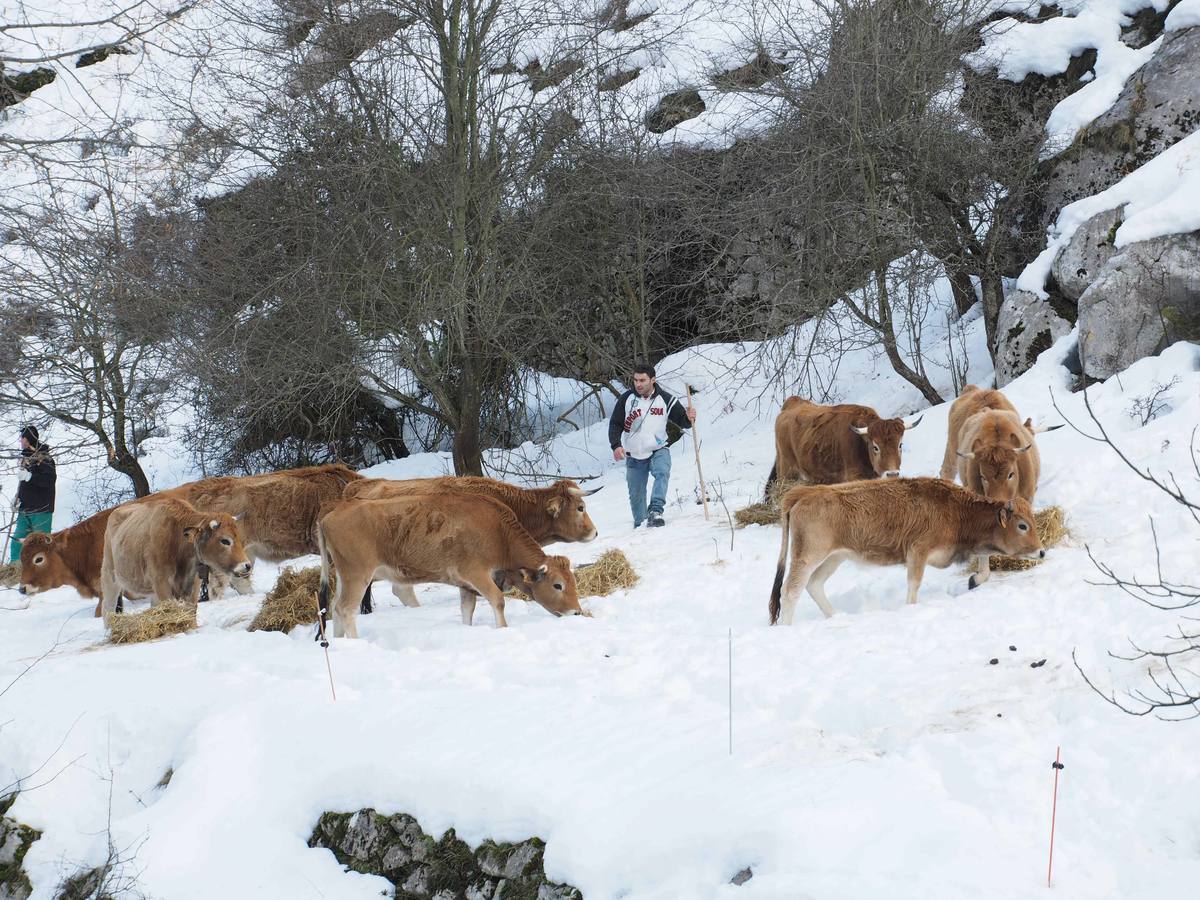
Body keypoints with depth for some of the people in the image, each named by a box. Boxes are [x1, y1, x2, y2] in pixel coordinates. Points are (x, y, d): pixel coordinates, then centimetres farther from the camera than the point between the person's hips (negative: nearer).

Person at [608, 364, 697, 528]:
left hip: (659, 450, -1)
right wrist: (616, 445, -16)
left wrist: (689, 418, -25)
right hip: (634, 456, 1)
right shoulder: (626, 399, -6)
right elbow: (615, 424, 0)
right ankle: (640, 524, 29)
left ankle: (655, 511, -38)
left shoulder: (665, 400, -6)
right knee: (636, 495, 8)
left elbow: (682, 421, -1)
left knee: (662, 472, -32)